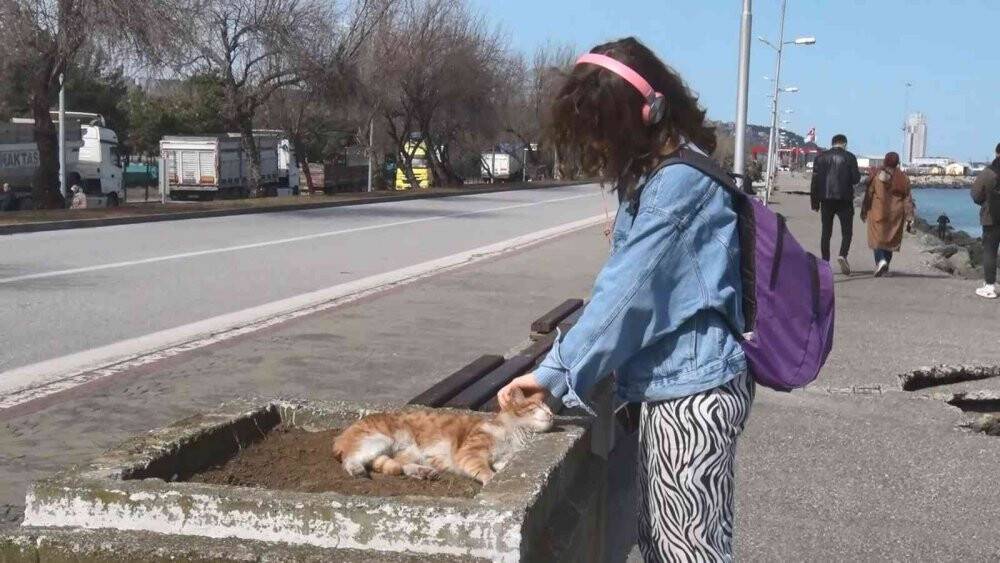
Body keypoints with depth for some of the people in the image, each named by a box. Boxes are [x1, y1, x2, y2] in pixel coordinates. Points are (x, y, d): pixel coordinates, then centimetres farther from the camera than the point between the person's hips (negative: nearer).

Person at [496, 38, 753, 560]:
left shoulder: (680, 181, -18)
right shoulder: (652, 178, 13)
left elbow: (626, 292, -21)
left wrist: (554, 372, -16)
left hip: (694, 389, -10)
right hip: (666, 384, 10)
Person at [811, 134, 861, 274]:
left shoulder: (821, 157, 6)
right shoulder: (849, 157, -1)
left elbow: (815, 180, 3)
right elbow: (856, 178, -5)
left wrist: (815, 202, 7)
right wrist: (858, 174, 19)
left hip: (826, 199, 2)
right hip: (844, 199, -2)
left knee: (826, 232, 8)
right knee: (847, 231, 4)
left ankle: (825, 262, 7)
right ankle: (843, 255, -20)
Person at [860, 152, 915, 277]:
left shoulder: (877, 175, -7)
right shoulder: (903, 178, -1)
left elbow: (869, 194, -1)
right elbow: (908, 199, 0)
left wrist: (864, 211, 11)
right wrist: (909, 219, 3)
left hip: (878, 212, -2)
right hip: (895, 213, 2)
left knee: (878, 238, 2)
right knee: (891, 238, 14)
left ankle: (880, 260, -22)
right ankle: (885, 266, 18)